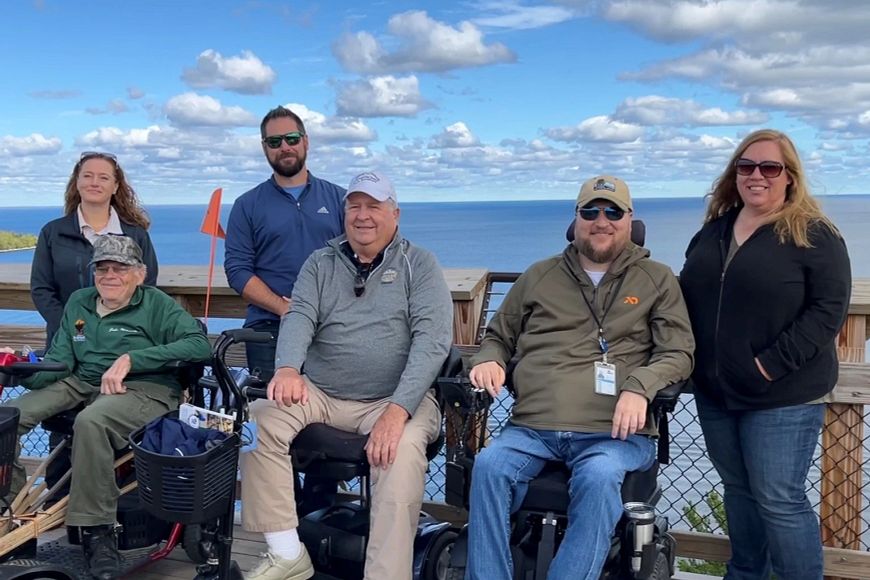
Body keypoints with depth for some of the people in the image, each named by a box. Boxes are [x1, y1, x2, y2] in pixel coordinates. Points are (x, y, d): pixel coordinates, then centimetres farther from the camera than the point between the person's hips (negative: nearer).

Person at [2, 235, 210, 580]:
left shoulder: (157, 304, 0)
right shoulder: (78, 302, 17)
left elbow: (199, 344, -15)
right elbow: (59, 361, 13)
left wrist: (130, 360, -20)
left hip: (144, 388, -6)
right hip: (81, 383, 6)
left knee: (90, 422, -37)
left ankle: (97, 531, -25)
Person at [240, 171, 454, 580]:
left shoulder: (419, 264, 2)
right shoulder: (321, 263, 12)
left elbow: (432, 338, -11)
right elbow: (300, 317, -4)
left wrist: (398, 409, -25)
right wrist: (288, 368, -28)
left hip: (396, 397, -3)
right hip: (319, 393, 4)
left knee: (402, 451, -34)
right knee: (259, 419, -21)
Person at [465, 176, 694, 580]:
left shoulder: (658, 280, 15)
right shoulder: (539, 276, 21)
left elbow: (678, 354, 7)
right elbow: (498, 337, 27)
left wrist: (639, 387, -14)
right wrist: (488, 360, 3)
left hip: (614, 432, -2)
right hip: (531, 428, 2)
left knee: (600, 477, -35)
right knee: (489, 466, -27)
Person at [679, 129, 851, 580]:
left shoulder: (813, 234, -7)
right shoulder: (712, 230, 11)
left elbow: (828, 308, -15)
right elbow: (687, 298, 18)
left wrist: (772, 365, -20)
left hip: (782, 398, -6)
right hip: (714, 393, 6)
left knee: (779, 500, -2)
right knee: (738, 490, 17)